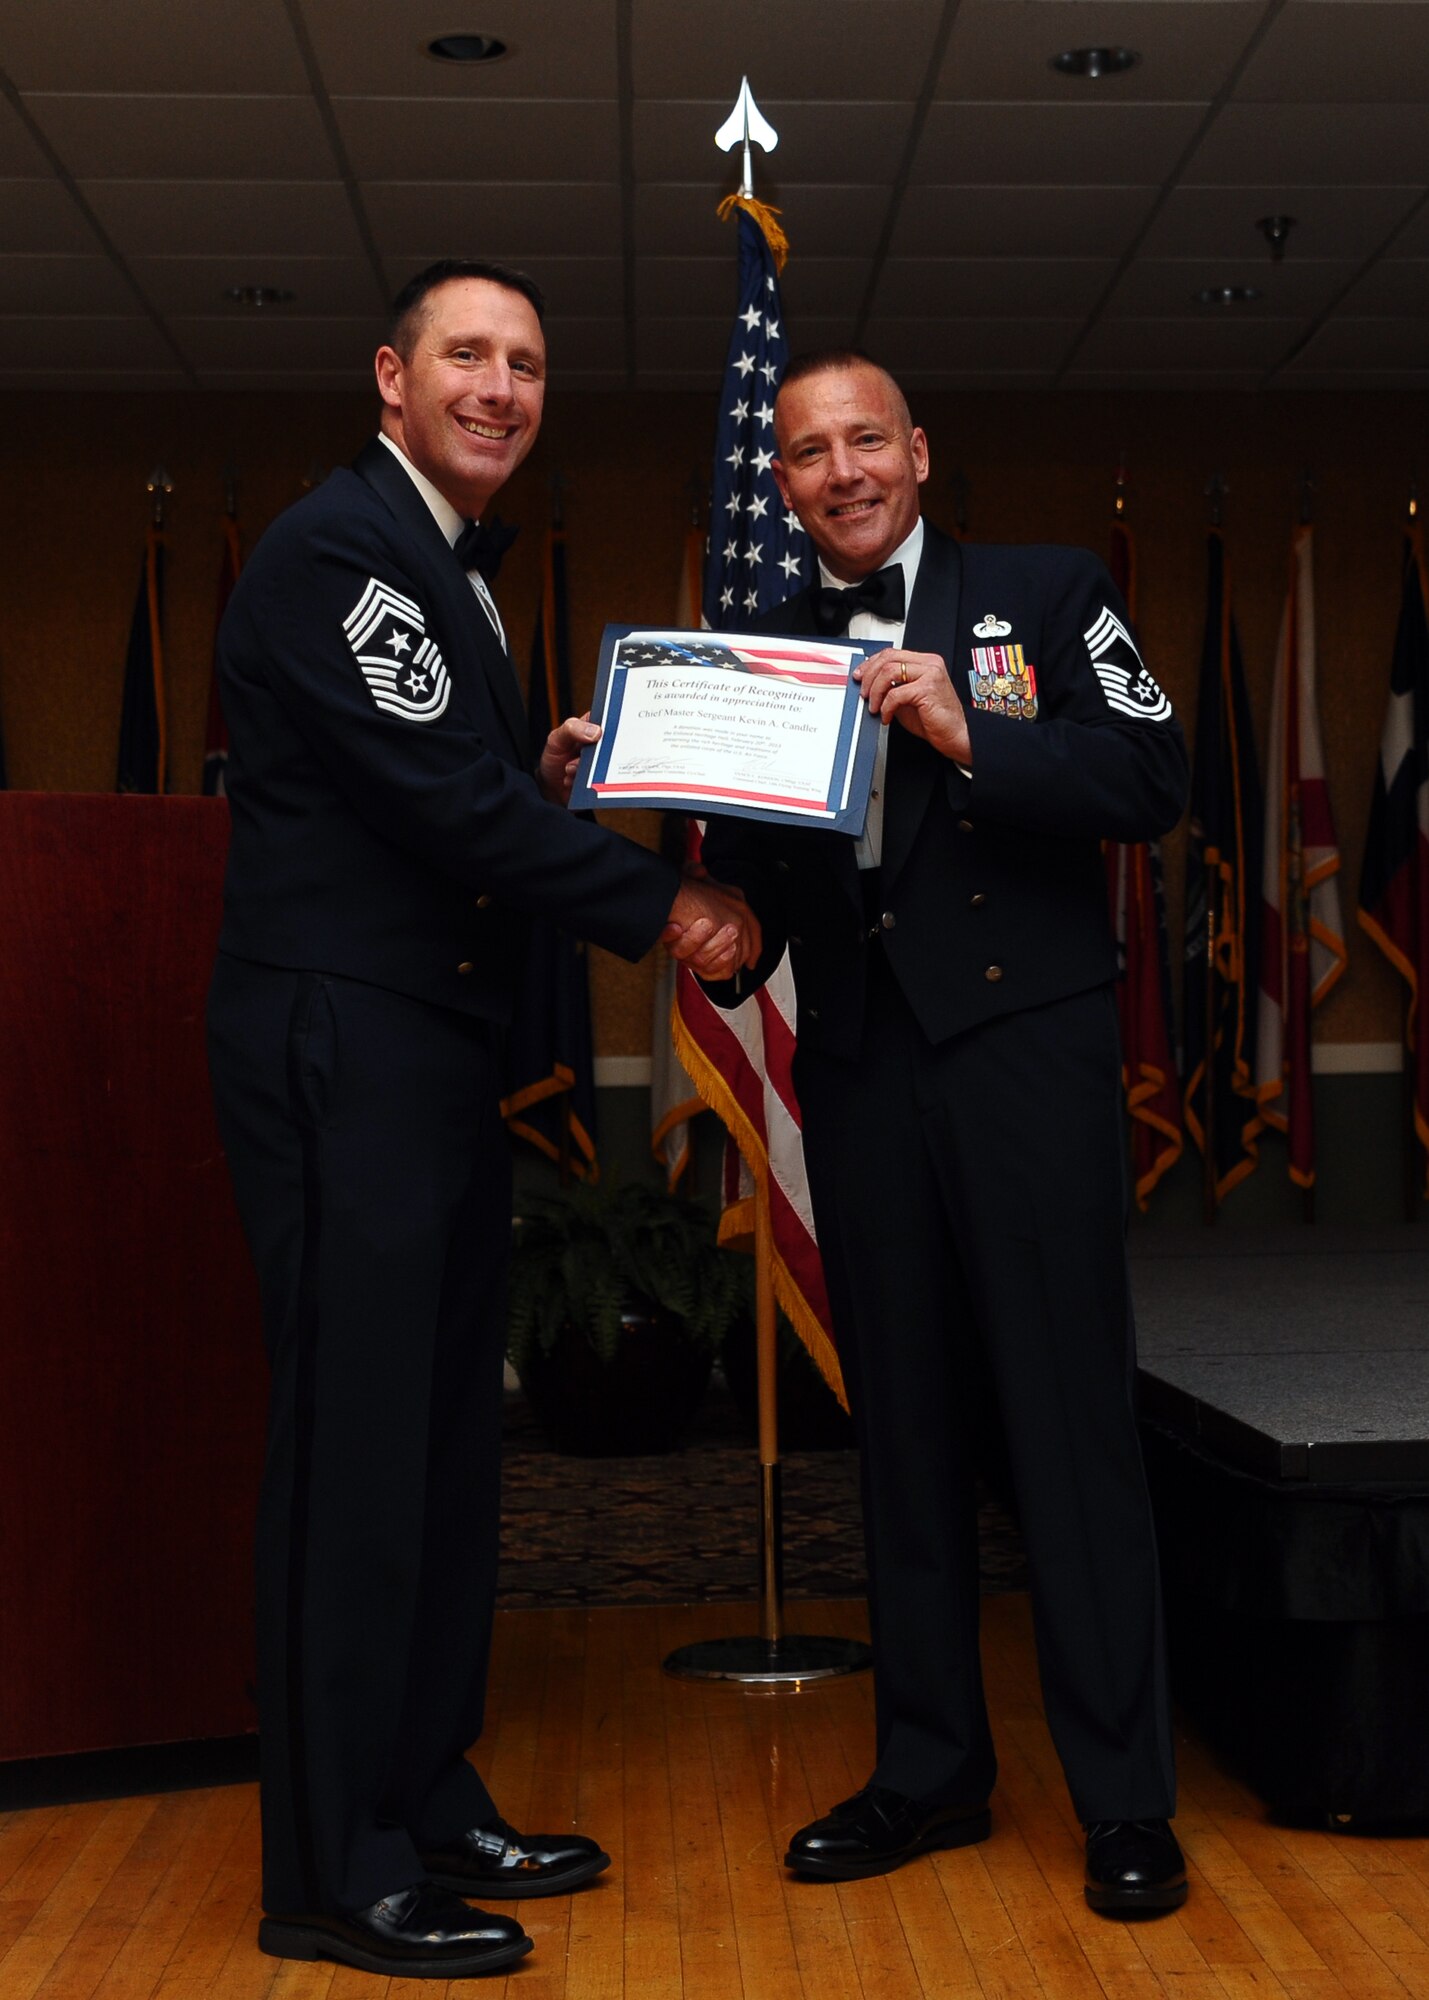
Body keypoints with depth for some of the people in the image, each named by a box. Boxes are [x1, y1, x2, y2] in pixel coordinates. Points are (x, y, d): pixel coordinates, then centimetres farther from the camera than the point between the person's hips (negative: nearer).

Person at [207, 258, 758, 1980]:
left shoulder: (444, 566, 20)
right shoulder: (337, 544, -11)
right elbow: (437, 796, -19)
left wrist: (547, 783, 2)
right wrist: (659, 906, -12)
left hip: (435, 1058, 10)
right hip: (340, 1051, -10)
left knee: (445, 1439, 13)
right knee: (354, 1443, -5)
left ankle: (428, 1808, 25)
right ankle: (330, 1876, 5)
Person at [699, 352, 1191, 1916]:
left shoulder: (1047, 594, 6)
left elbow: (1153, 778, -6)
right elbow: (745, 867, 11)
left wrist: (967, 734, -17)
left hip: (1022, 1041, -3)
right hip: (858, 1065, 4)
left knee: (1069, 1415, -3)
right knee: (904, 1422, 10)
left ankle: (1125, 1801, 7)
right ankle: (929, 1771, 22)